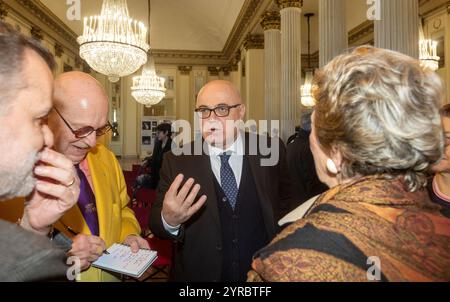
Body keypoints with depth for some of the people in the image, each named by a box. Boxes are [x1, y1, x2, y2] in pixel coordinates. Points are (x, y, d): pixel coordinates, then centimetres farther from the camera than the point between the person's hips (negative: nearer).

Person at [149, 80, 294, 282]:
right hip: (198, 274, 0)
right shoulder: (177, 161, -12)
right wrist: (169, 220, -33)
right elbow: (155, 224, -11)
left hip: (263, 273, 1)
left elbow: (288, 200, 3)